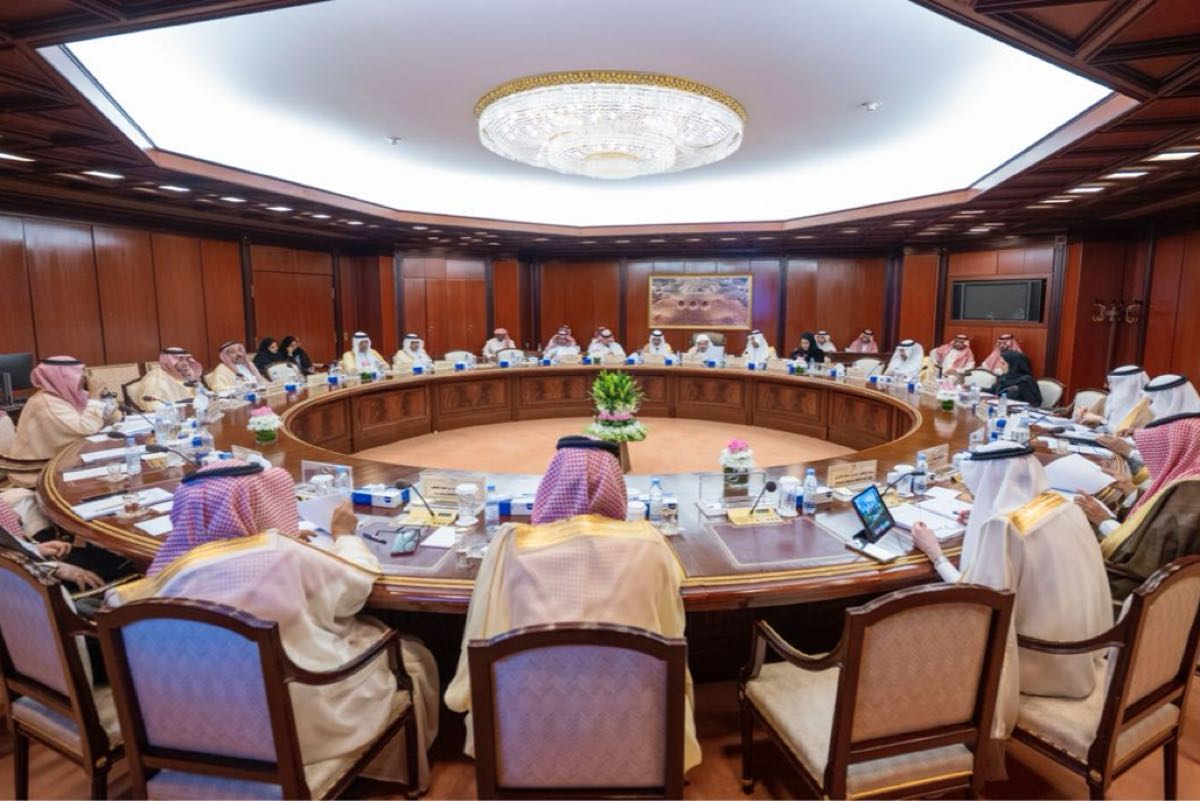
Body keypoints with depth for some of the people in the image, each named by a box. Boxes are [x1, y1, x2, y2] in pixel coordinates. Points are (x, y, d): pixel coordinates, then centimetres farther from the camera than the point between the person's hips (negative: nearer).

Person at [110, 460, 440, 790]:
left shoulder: (175, 573, -10)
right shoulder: (286, 556, -21)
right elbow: (357, 585, -7)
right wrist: (344, 535, 14)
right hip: (302, 720, -5)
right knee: (411, 657, 17)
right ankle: (405, 771, 37)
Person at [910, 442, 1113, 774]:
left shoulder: (1002, 525, -27)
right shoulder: (1063, 504, -2)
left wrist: (935, 553, -8)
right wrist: (982, 525, 19)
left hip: (1047, 661, -8)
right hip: (1084, 649, 8)